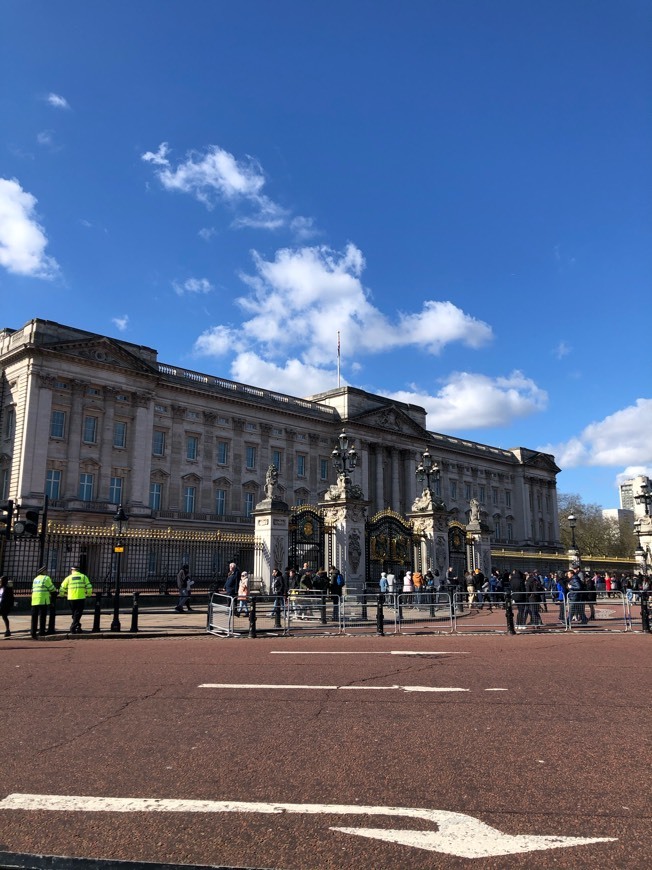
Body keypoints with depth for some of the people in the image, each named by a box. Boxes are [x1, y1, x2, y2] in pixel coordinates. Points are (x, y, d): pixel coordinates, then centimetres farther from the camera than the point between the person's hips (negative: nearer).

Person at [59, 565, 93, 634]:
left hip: (71, 599, 1)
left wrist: (62, 594, 27)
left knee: (74, 614, 14)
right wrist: (89, 594, 21)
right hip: (81, 598, -1)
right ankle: (73, 628, -9)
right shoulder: (83, 577, 8)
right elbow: (89, 587, 3)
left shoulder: (69, 578, 8)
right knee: (78, 614, 3)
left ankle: (78, 628, 16)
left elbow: (62, 588, 6)